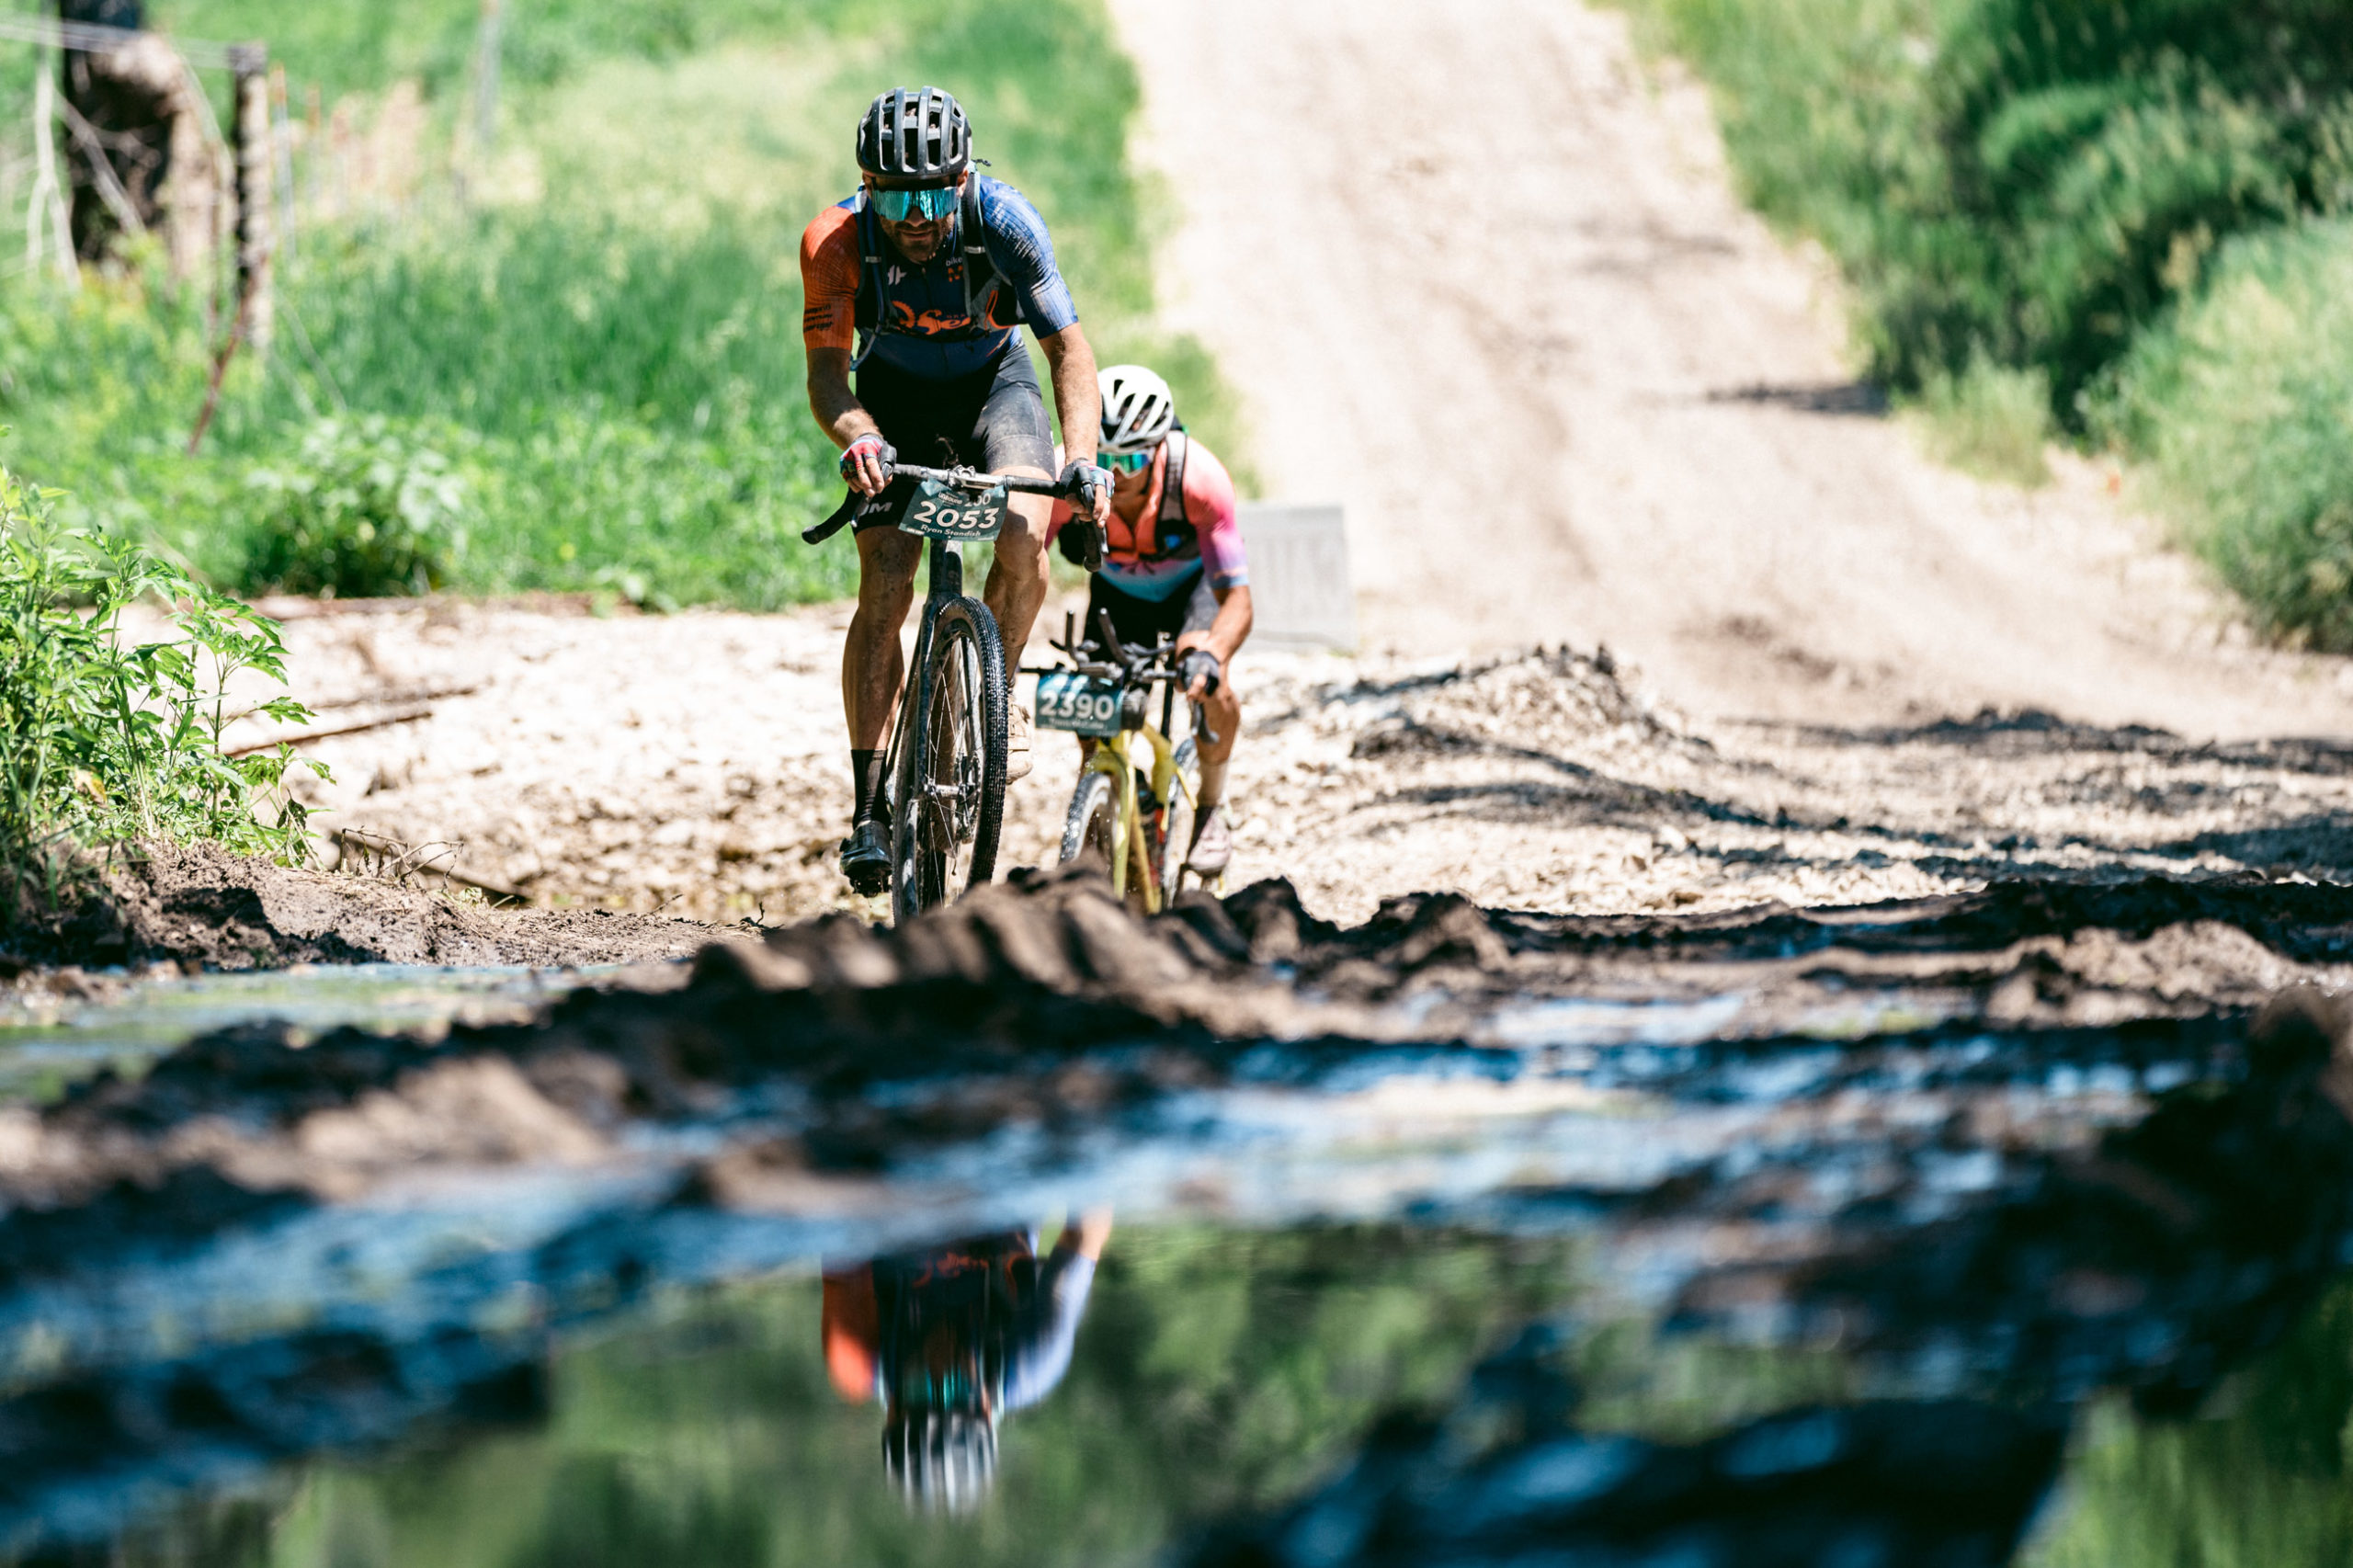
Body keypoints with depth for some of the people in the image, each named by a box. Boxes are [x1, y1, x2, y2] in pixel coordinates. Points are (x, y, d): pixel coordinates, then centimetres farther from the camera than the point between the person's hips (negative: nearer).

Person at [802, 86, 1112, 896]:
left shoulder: (1004, 221, -31)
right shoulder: (836, 241, -29)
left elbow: (1068, 344, -31)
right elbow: (827, 366, -32)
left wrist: (1083, 454, -47)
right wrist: (857, 437, -54)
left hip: (992, 382, 0)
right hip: (895, 396, 0)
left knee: (1024, 533, -28)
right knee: (884, 590, -15)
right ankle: (870, 807, -11)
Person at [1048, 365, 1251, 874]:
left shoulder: (1199, 478, -39)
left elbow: (1237, 600, -38)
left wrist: (1210, 655, -58)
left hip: (1192, 580, -2)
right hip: (1117, 588, 2)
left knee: (1208, 683, -30)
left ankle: (1211, 810, -6)